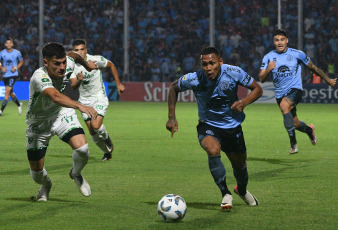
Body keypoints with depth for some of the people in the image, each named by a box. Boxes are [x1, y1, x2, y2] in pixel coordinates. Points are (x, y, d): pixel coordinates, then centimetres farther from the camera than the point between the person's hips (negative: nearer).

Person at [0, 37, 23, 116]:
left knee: (7, 91, -16)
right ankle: (19, 104, 40)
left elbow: (21, 61, 10)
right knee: (10, 93, 13)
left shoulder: (17, 53, -3)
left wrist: (16, 68, -6)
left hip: (13, 75, -4)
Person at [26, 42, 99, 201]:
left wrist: (86, 64, 28)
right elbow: (55, 96, -58)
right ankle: (45, 185, 45)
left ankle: (76, 175, 13)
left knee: (82, 148, -23)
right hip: (39, 122, -3)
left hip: (62, 114, 3)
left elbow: (73, 55, 7)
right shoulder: (39, 77, -38)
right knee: (36, 171, 5)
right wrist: (80, 106, -71)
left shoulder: (68, 63, -21)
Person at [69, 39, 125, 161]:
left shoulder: (96, 60, -15)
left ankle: (106, 137, 12)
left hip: (100, 98, -3)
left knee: (96, 126, -23)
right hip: (85, 101, 3)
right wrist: (78, 81, -43)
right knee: (92, 132, 2)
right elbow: (73, 86, -19)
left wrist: (118, 84, 5)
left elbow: (111, 65, 4)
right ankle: (107, 152, 26)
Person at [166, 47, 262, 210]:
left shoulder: (234, 73, -20)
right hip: (208, 126, -2)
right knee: (213, 150, -33)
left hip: (233, 126, 2)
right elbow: (174, 88, 0)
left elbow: (257, 89, -6)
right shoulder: (194, 79, -21)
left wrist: (244, 102, -26)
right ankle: (225, 194, -18)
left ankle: (242, 190, 50)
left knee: (240, 165, 15)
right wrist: (171, 117, -5)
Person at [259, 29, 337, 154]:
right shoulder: (269, 57, 1)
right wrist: (268, 69, -25)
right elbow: (261, 79, -4)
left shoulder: (297, 54, -3)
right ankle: (309, 130, 49)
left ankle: (293, 142, -34)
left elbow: (313, 68, 11)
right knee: (295, 124, 11)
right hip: (280, 94, 4)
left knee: (284, 106, -35)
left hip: (295, 89, -4)